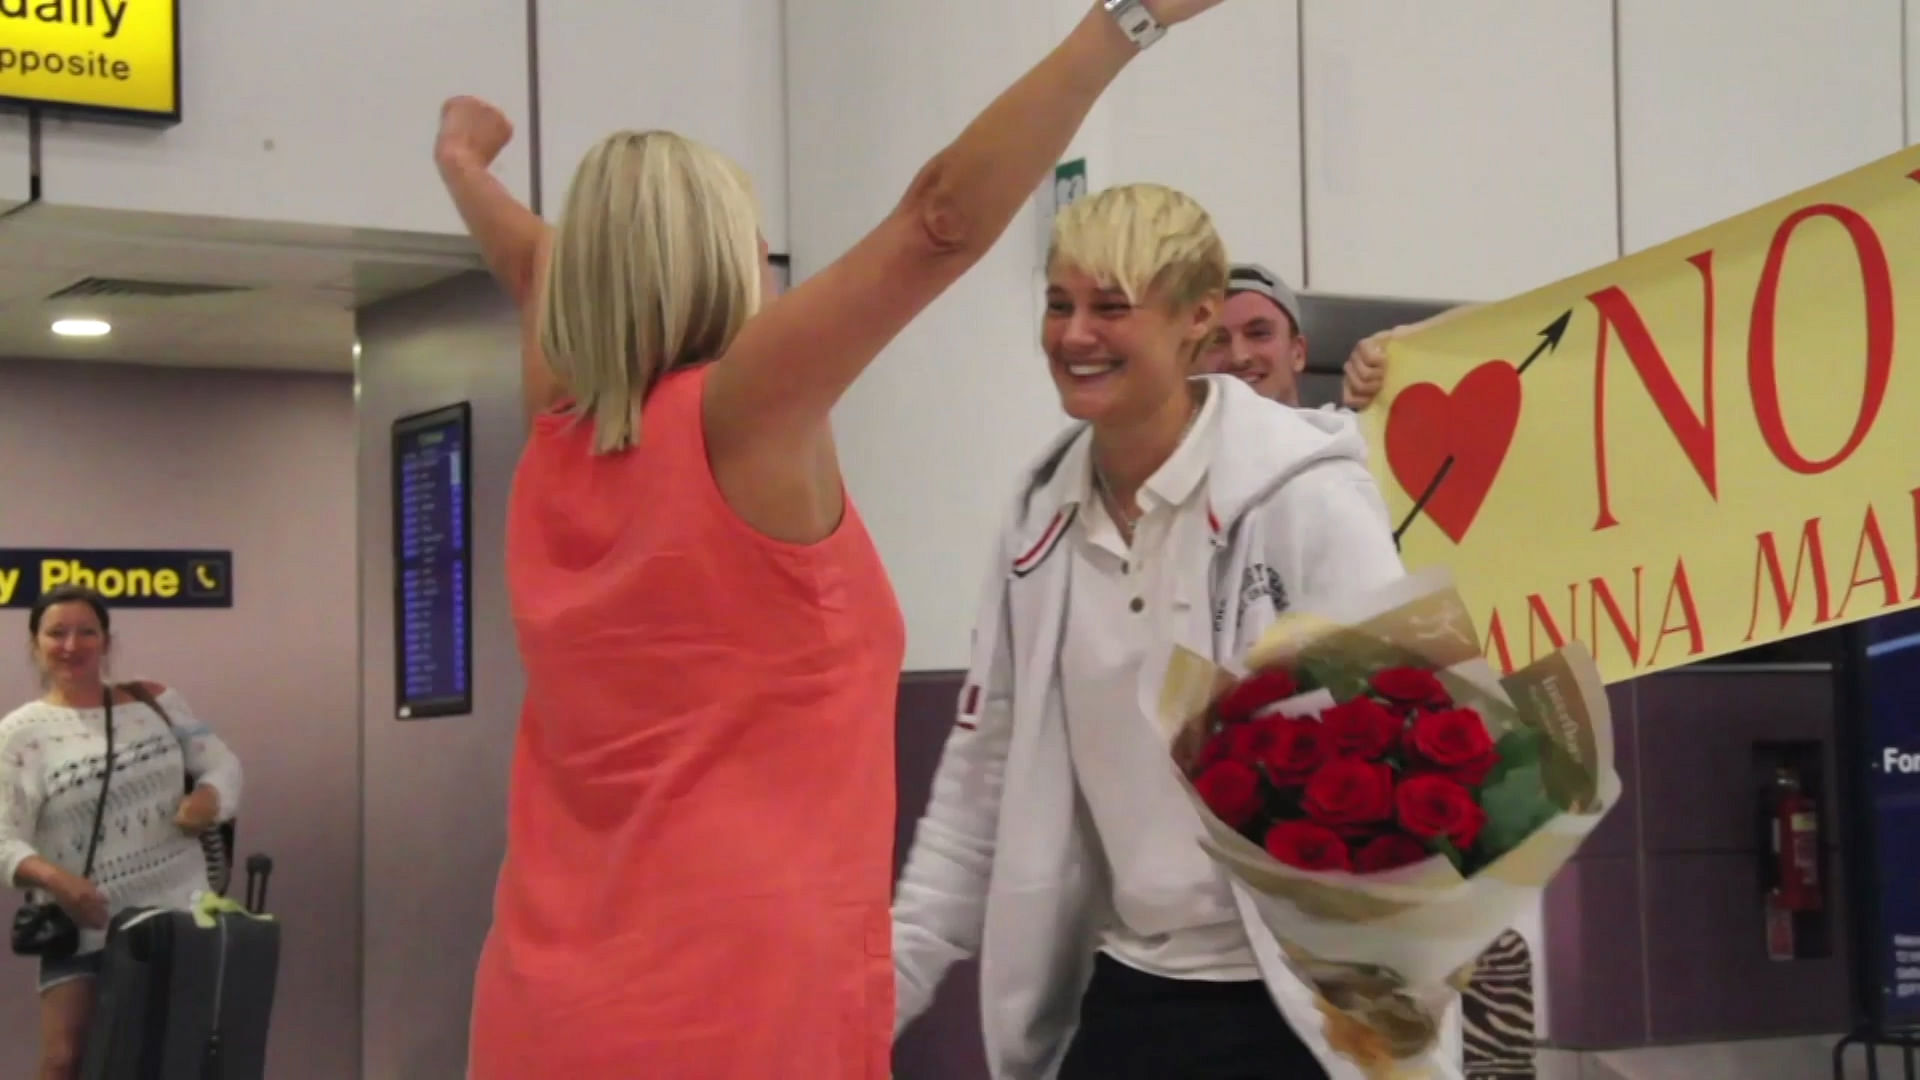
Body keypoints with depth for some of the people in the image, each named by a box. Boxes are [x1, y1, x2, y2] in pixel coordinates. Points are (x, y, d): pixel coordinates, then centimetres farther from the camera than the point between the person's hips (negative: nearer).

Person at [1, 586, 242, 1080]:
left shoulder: (155, 701, 8)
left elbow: (222, 762, 11)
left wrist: (209, 798, -14)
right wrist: (53, 878, -31)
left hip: (179, 914, 3)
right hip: (84, 931, -3)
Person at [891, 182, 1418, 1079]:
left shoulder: (1307, 495, -11)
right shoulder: (1045, 511, 5)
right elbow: (983, 777, 11)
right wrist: (886, 979, 6)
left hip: (1292, 1005, -5)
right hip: (1122, 997, 5)